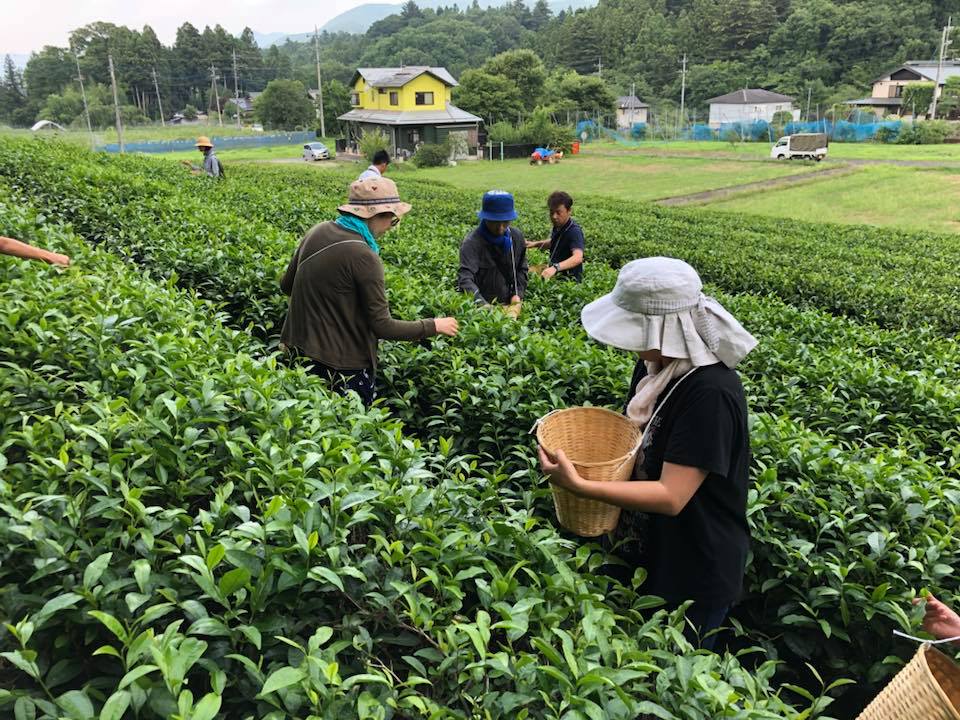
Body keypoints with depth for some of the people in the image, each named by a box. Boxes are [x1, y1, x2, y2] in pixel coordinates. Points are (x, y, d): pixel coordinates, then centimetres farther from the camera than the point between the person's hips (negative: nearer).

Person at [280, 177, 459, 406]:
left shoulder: (318, 232, 1)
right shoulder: (364, 257, -22)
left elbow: (287, 285, 12)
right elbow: (382, 326, -18)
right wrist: (434, 326, -7)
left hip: (301, 348, 8)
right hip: (341, 365, -8)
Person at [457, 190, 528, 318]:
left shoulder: (517, 237, 2)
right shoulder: (472, 242, -18)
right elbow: (465, 277, -29)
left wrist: (518, 294, -1)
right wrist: (482, 304, -43)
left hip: (508, 304, 5)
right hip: (480, 307, -4)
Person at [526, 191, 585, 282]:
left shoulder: (574, 231, -22)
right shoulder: (558, 226, 2)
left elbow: (578, 257, -39)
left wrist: (555, 267, -53)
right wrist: (535, 244, 6)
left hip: (569, 280, -8)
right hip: (556, 275, 8)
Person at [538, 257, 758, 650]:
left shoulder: (710, 392, -31)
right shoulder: (657, 366, -4)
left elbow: (671, 496, -31)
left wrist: (579, 485, -35)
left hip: (696, 573, -8)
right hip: (652, 550, 8)